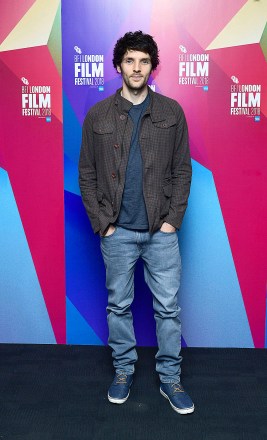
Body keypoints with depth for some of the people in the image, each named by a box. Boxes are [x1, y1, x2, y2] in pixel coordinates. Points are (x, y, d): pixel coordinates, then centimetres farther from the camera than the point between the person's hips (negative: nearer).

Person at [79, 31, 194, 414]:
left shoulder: (171, 112, 3)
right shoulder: (98, 115, 2)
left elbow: (183, 170, 3)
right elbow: (86, 174, 3)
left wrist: (173, 219, -5)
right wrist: (102, 222, -4)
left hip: (162, 230, 0)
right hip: (117, 232, 0)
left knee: (168, 307, 7)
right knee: (119, 305, 12)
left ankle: (170, 378, 24)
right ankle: (123, 370, 31)